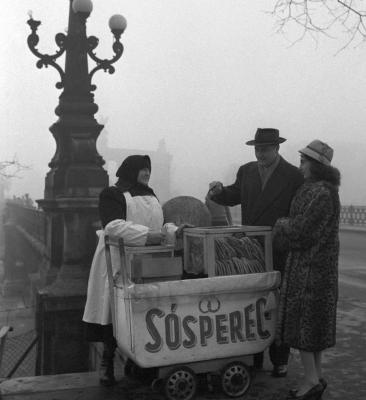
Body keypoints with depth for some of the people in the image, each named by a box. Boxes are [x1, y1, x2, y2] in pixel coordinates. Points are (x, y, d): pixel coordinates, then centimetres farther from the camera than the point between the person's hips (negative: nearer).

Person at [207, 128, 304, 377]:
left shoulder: (294, 176, -6)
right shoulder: (246, 171, 8)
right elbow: (234, 197, 13)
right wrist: (219, 191, -8)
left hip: (279, 254, -4)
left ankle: (279, 361, 21)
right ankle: (254, 357, 23)